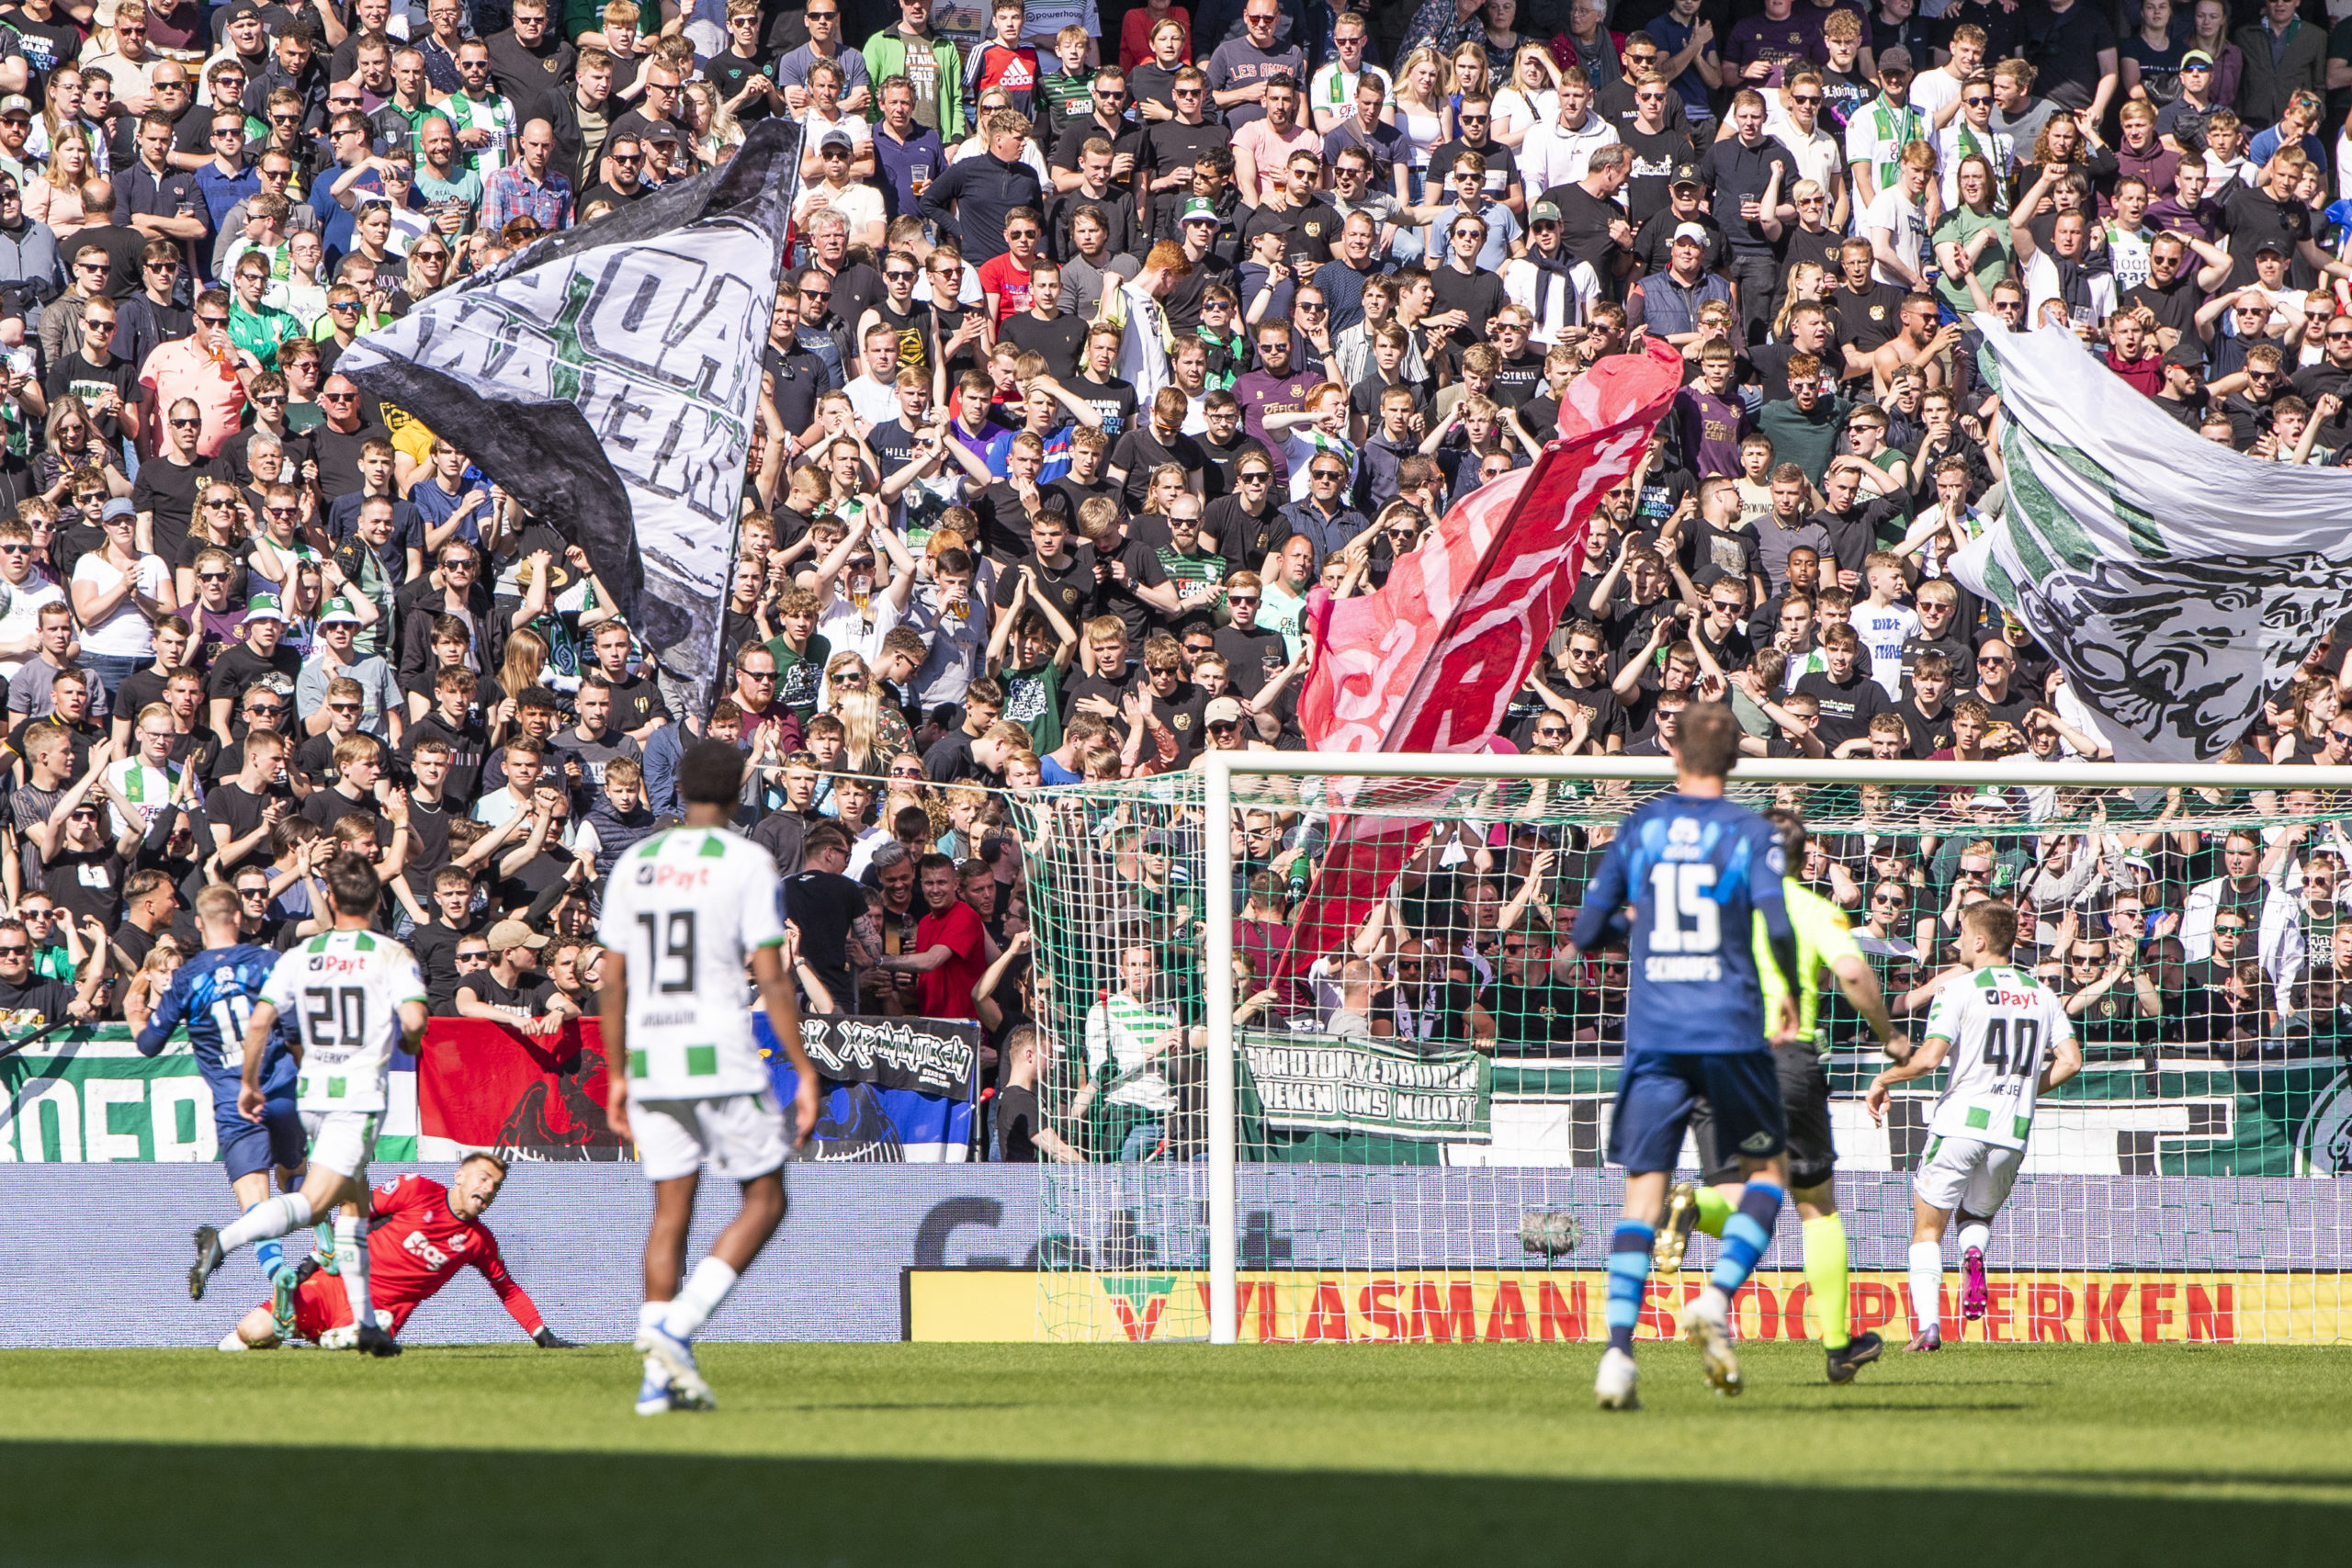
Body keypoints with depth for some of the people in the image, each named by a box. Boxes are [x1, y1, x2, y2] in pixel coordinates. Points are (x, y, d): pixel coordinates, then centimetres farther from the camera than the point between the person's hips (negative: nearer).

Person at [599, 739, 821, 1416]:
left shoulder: (635, 864, 9)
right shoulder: (746, 863, -6)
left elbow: (613, 984, 10)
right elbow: (771, 979, -11)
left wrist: (617, 1078, 17)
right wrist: (804, 1071, -6)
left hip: (650, 1056, 5)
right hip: (722, 1054, -5)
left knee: (670, 1212, 10)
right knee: (764, 1202, 7)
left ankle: (658, 1379, 4)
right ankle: (677, 1326, -11)